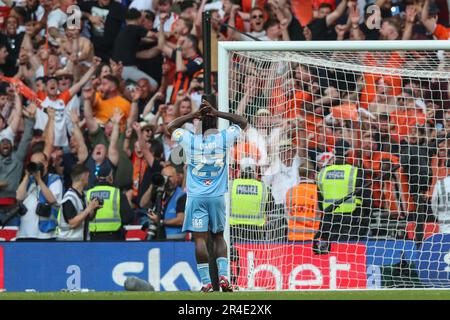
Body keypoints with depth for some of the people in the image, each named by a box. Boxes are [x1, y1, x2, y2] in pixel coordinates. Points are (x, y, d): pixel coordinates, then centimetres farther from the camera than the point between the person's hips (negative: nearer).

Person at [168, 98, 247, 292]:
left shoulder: (190, 139, -2)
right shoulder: (224, 138, -1)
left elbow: (171, 127, 18)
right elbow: (242, 122, 16)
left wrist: (194, 115, 9)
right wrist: (217, 113, 8)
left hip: (196, 197, -1)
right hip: (217, 196, 1)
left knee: (200, 238, -4)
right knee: (218, 237, 14)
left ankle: (206, 282, -10)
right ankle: (223, 275, -1)